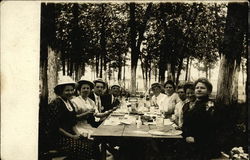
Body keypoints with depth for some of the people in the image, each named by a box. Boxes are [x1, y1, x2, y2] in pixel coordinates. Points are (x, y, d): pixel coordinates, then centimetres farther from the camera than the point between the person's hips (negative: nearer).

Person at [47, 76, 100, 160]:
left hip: (71, 135, 8)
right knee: (87, 147, -22)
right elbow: (55, 127, -15)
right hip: (59, 139, -7)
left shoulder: (69, 103, 13)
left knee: (93, 145, -12)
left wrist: (77, 134, -1)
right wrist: (72, 136, -13)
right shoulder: (55, 104, -13)